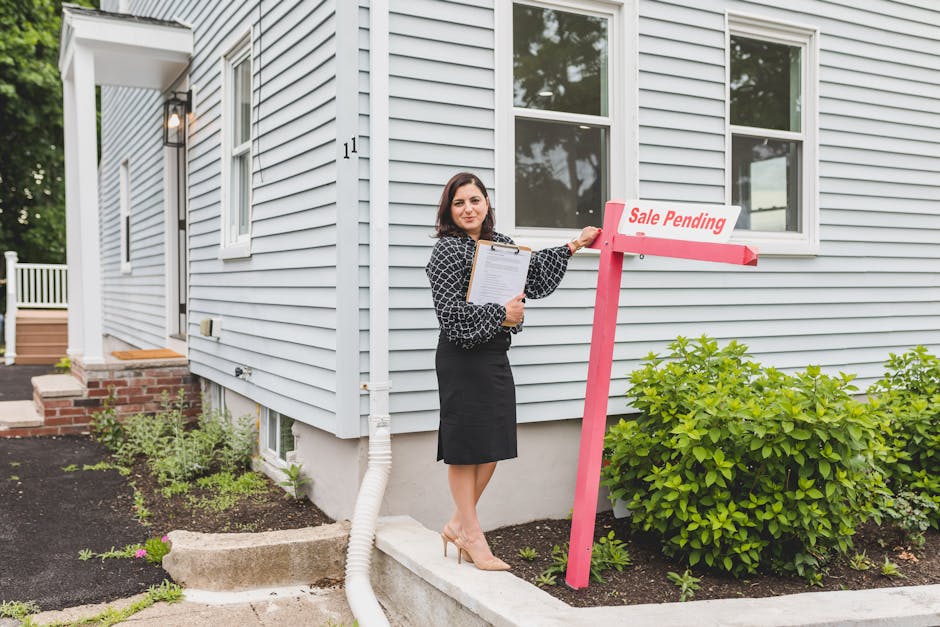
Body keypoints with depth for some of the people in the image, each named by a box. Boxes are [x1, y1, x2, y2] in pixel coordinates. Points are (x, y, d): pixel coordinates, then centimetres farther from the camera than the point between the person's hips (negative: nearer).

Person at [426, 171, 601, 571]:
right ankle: (473, 536, 13)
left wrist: (573, 246, 23)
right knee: (465, 447, 2)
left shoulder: (499, 244, 13)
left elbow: (534, 273, 26)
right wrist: (501, 315, -12)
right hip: (462, 358, -8)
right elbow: (451, 310, -17)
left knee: (492, 446, 10)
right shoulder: (448, 249, -10)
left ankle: (458, 524, 25)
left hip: (495, 355, 8)